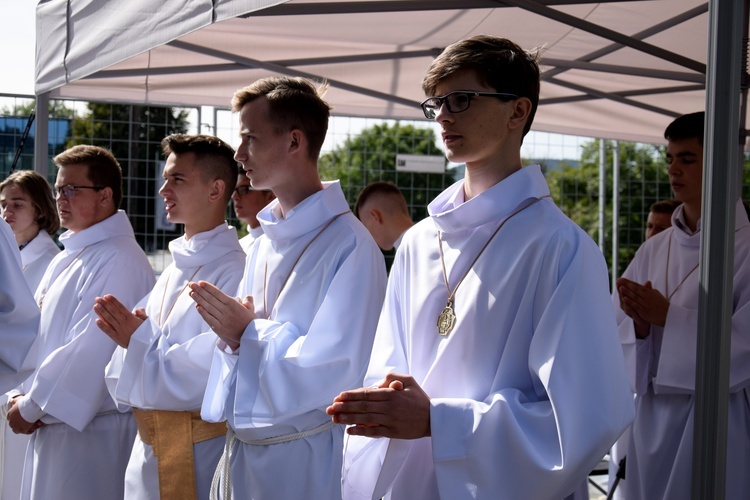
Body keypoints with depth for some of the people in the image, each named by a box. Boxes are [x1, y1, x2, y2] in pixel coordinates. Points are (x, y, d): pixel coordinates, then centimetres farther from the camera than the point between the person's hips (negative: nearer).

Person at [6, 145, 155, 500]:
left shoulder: (119, 261, -17)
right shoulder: (67, 259, 13)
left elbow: (89, 353, -21)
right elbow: (39, 333, 17)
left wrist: (31, 408, -13)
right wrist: (24, 397, 2)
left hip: (91, 433, -9)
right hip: (51, 427, 9)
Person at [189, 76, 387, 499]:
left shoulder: (349, 245, -17)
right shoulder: (266, 238, 10)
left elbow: (334, 372, -23)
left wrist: (248, 333, -14)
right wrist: (230, 331, -5)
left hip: (301, 459, -7)